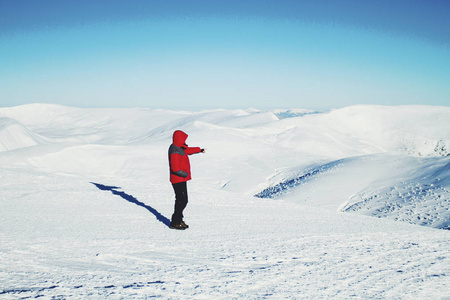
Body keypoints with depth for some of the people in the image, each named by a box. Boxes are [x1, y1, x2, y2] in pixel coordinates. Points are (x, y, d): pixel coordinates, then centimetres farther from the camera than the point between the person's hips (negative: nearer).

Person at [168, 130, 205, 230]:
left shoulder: (179, 147, 10)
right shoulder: (175, 152, -22)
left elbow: (188, 150, 31)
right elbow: (175, 168, -28)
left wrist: (199, 150, 44)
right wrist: (186, 174, -15)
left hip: (181, 179, 10)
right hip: (178, 180, -10)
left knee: (182, 200, 16)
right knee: (182, 201, -7)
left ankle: (179, 219, 26)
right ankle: (174, 223, 1)